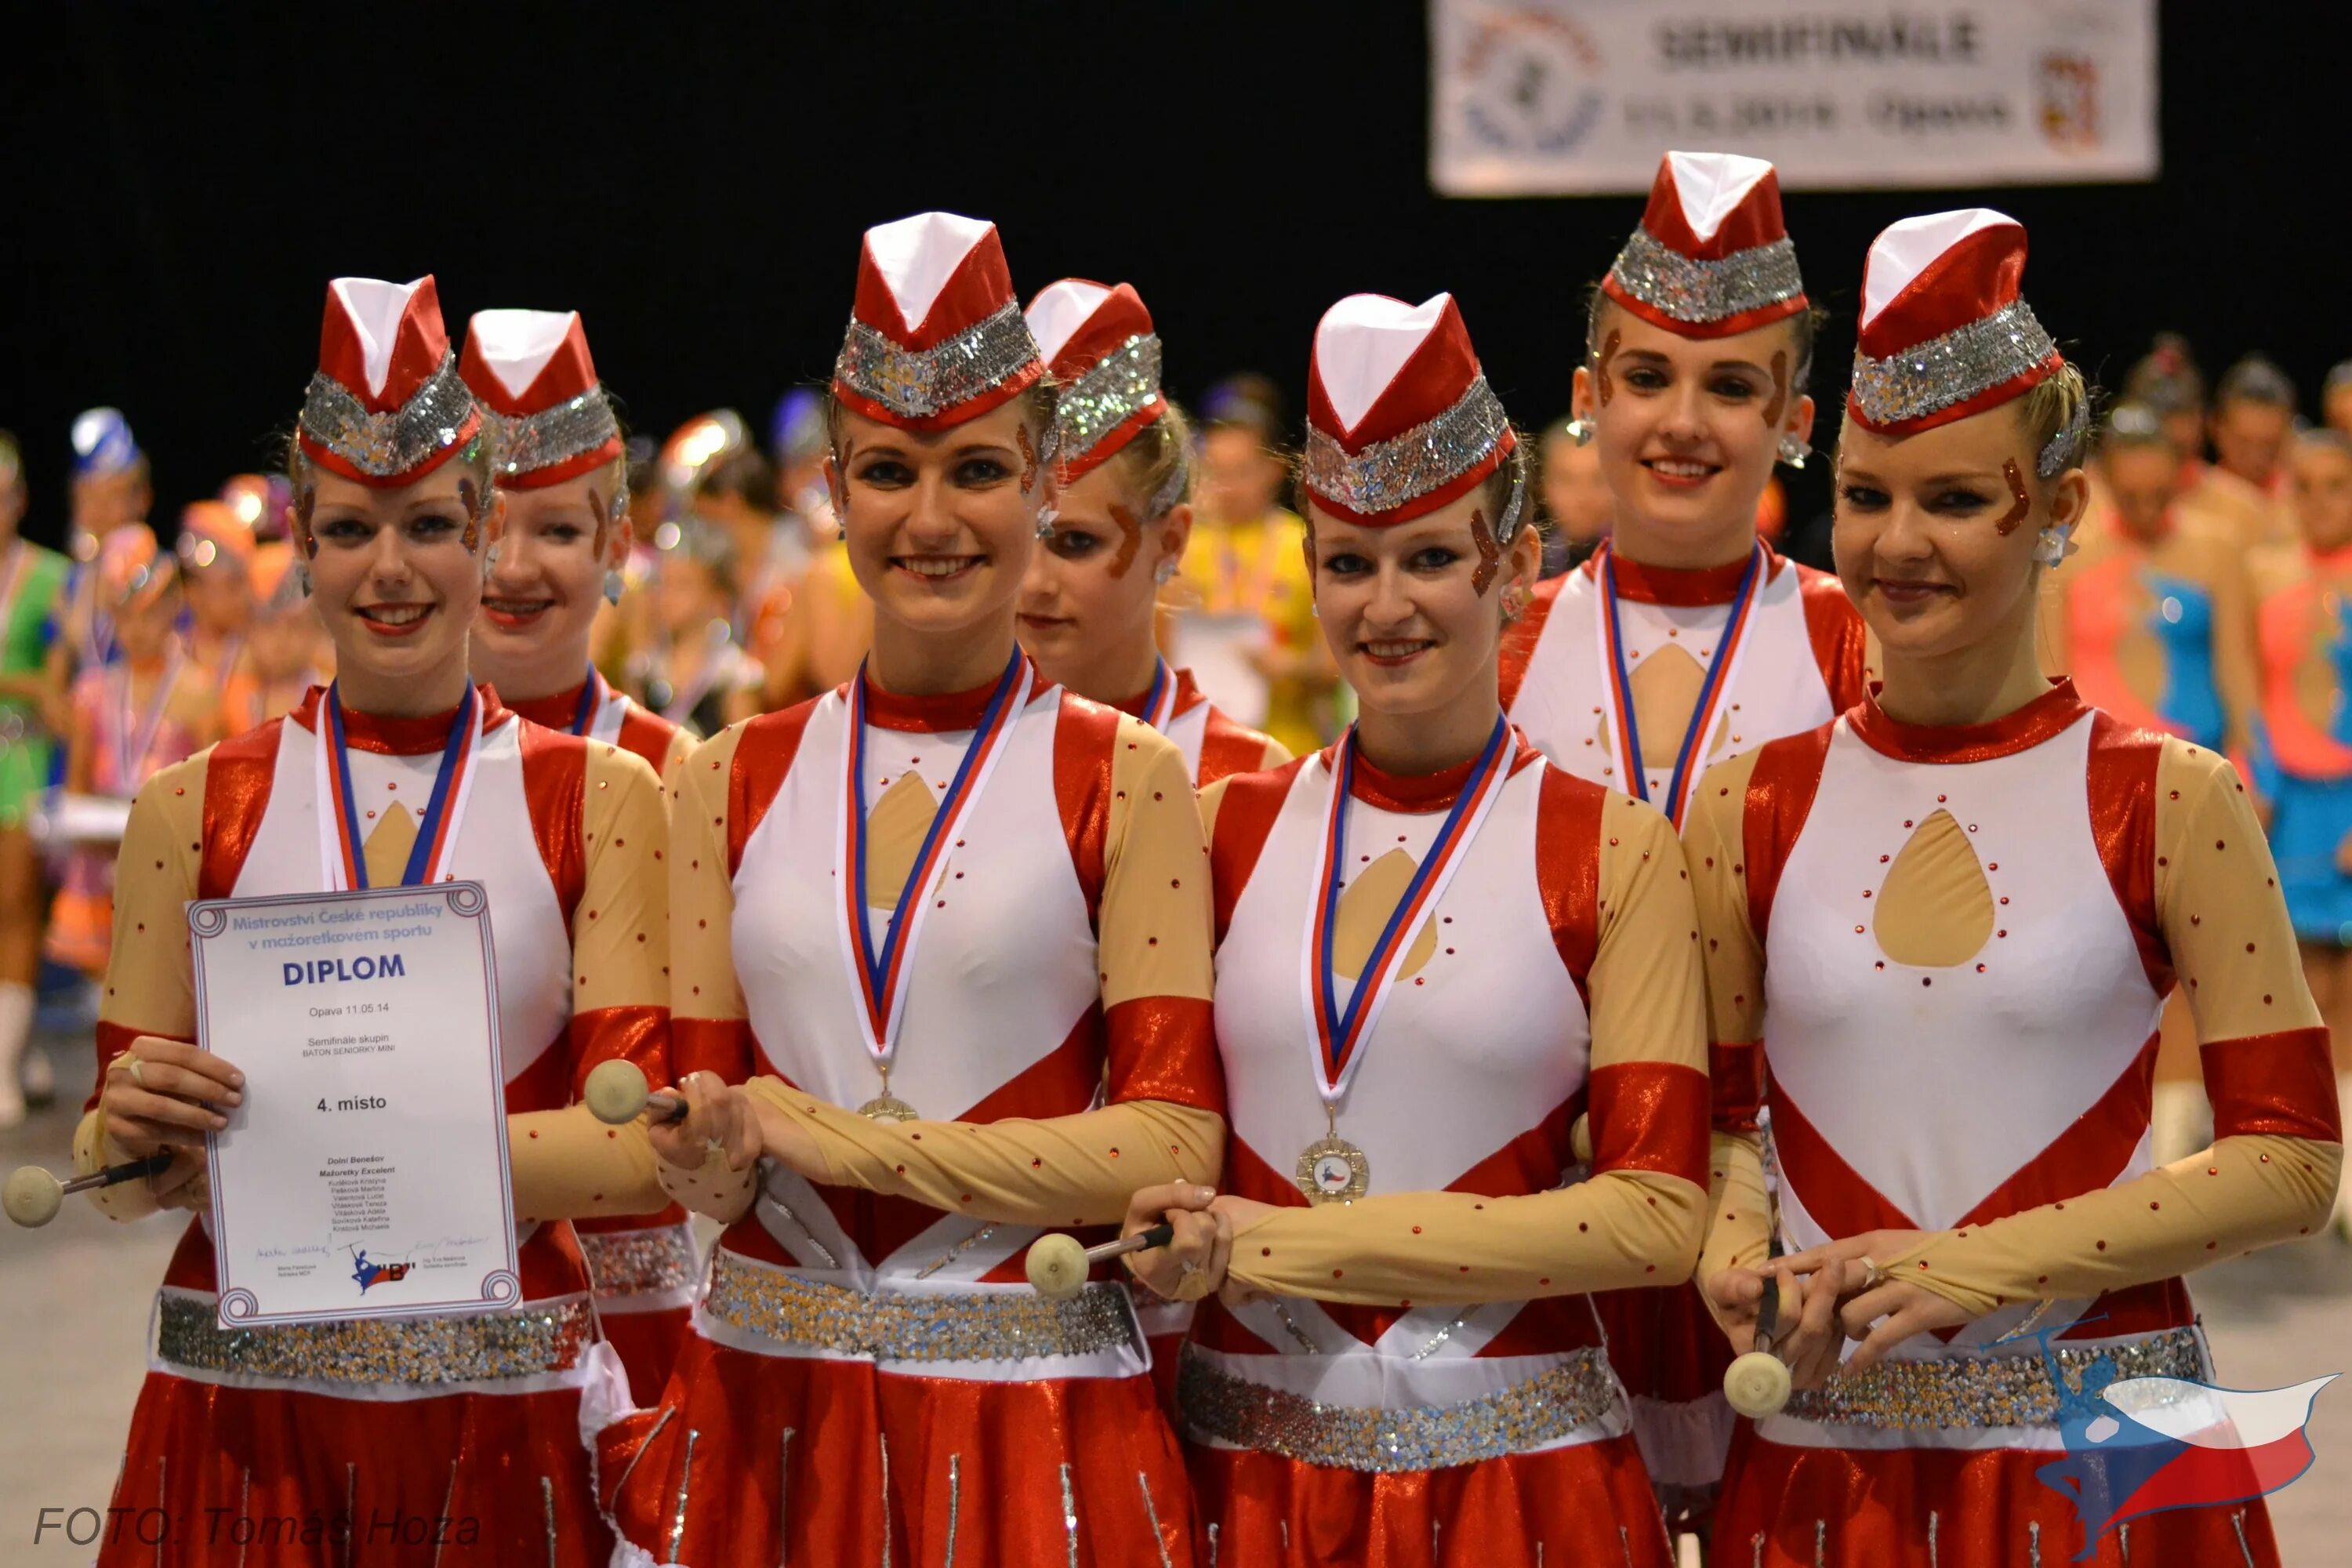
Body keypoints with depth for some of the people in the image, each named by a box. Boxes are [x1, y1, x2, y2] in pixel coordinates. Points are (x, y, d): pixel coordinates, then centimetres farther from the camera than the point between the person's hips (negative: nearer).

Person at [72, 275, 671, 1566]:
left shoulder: (603, 801, 2)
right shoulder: (194, 807, 5)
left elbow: (632, 1141, -7)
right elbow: (118, 1184, 6)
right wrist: (132, 1131, -18)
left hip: (500, 1417, -1)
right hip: (245, 1410, 1)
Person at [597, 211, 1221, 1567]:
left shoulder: (1126, 780, -3)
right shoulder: (736, 782, 8)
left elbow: (1174, 1148, -11)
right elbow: (705, 1122, 10)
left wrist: (842, 1137, -14)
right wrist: (714, 1160, -14)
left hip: (1031, 1418, -3)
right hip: (768, 1405, 3)